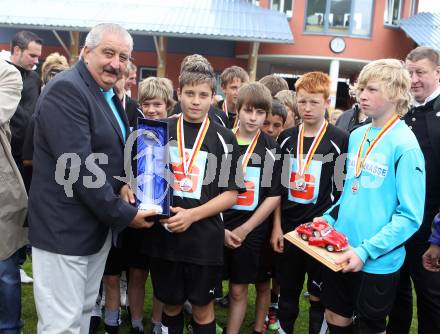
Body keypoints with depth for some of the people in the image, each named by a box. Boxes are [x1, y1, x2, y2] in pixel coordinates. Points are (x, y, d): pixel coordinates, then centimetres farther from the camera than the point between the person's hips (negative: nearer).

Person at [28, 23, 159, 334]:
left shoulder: (108, 93, 11)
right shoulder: (65, 90, -18)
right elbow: (79, 167, -26)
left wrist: (119, 184, -1)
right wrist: (125, 214, -18)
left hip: (98, 222, 9)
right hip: (65, 227, -9)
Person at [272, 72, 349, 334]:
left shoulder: (340, 140, -5)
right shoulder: (287, 138, 5)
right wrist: (277, 225, 3)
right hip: (288, 227, 3)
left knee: (318, 293, 9)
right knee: (288, 290, 14)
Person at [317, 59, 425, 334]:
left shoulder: (405, 145, -16)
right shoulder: (357, 135, 4)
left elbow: (410, 216, -18)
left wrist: (366, 250, -23)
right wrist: (330, 218, 3)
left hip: (378, 261, -5)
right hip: (341, 252, 6)